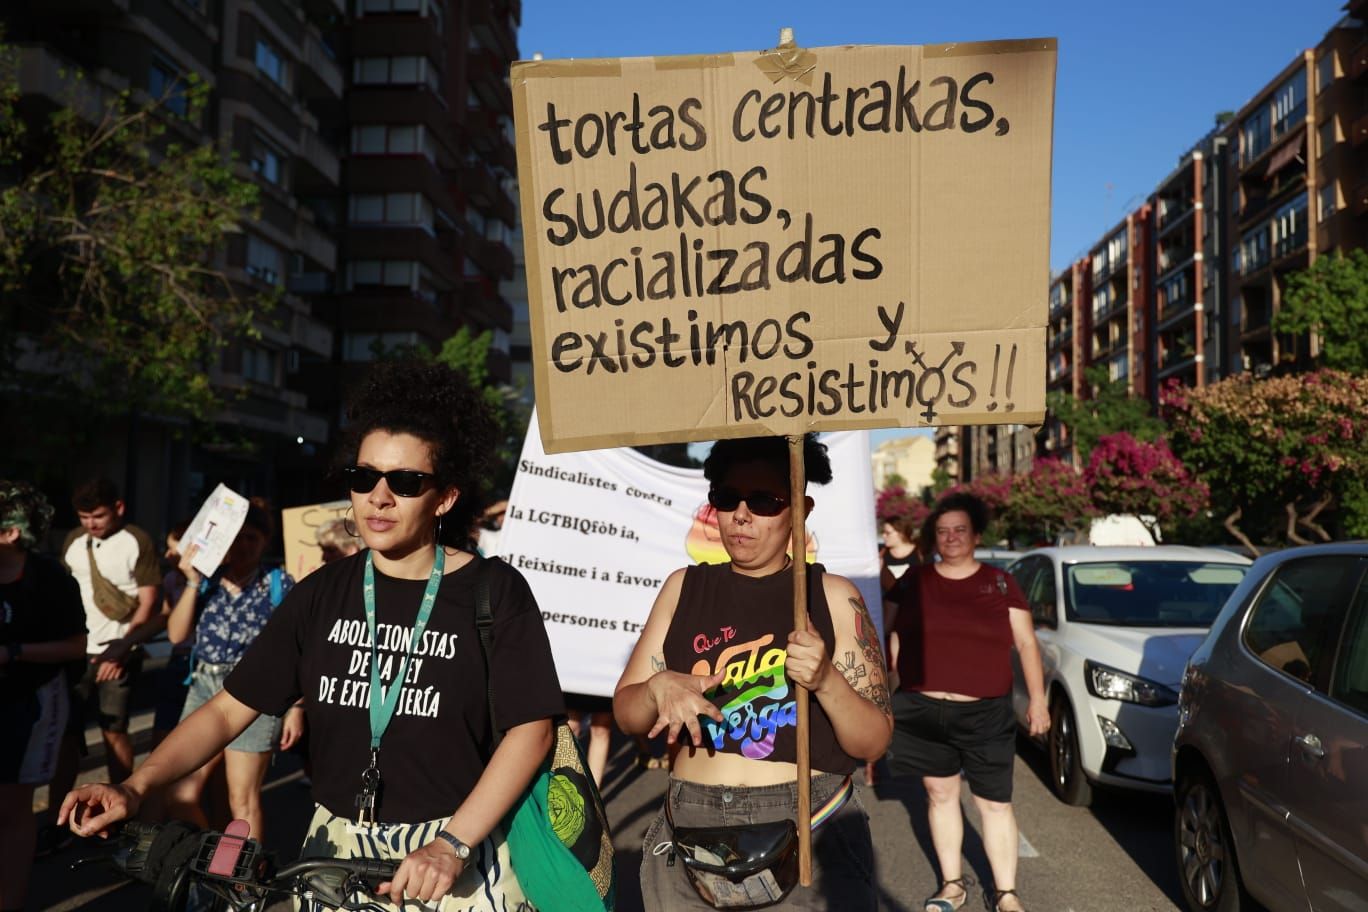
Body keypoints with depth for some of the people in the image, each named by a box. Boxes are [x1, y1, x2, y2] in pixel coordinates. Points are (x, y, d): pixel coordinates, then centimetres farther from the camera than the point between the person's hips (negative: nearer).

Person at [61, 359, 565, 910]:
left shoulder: (494, 591, -10)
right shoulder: (321, 592, 1)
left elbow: (530, 729, -12)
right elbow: (229, 708, 2)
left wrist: (452, 844, -20)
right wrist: (136, 786, -12)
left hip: (454, 861, -4)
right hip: (335, 852, 4)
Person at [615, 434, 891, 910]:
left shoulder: (833, 596, -5)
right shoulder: (683, 587, 3)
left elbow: (874, 742, -5)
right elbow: (626, 713, 3)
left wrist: (825, 680, -23)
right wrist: (659, 687, -18)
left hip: (810, 838, -2)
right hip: (690, 840, 3)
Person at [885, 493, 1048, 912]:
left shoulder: (999, 583, 3)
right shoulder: (913, 582, 4)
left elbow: (1027, 643, 6)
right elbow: (894, 641, 9)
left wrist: (1037, 698, 2)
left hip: (985, 715, -1)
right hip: (922, 711, 1)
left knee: (995, 803, 4)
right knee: (940, 794, 11)